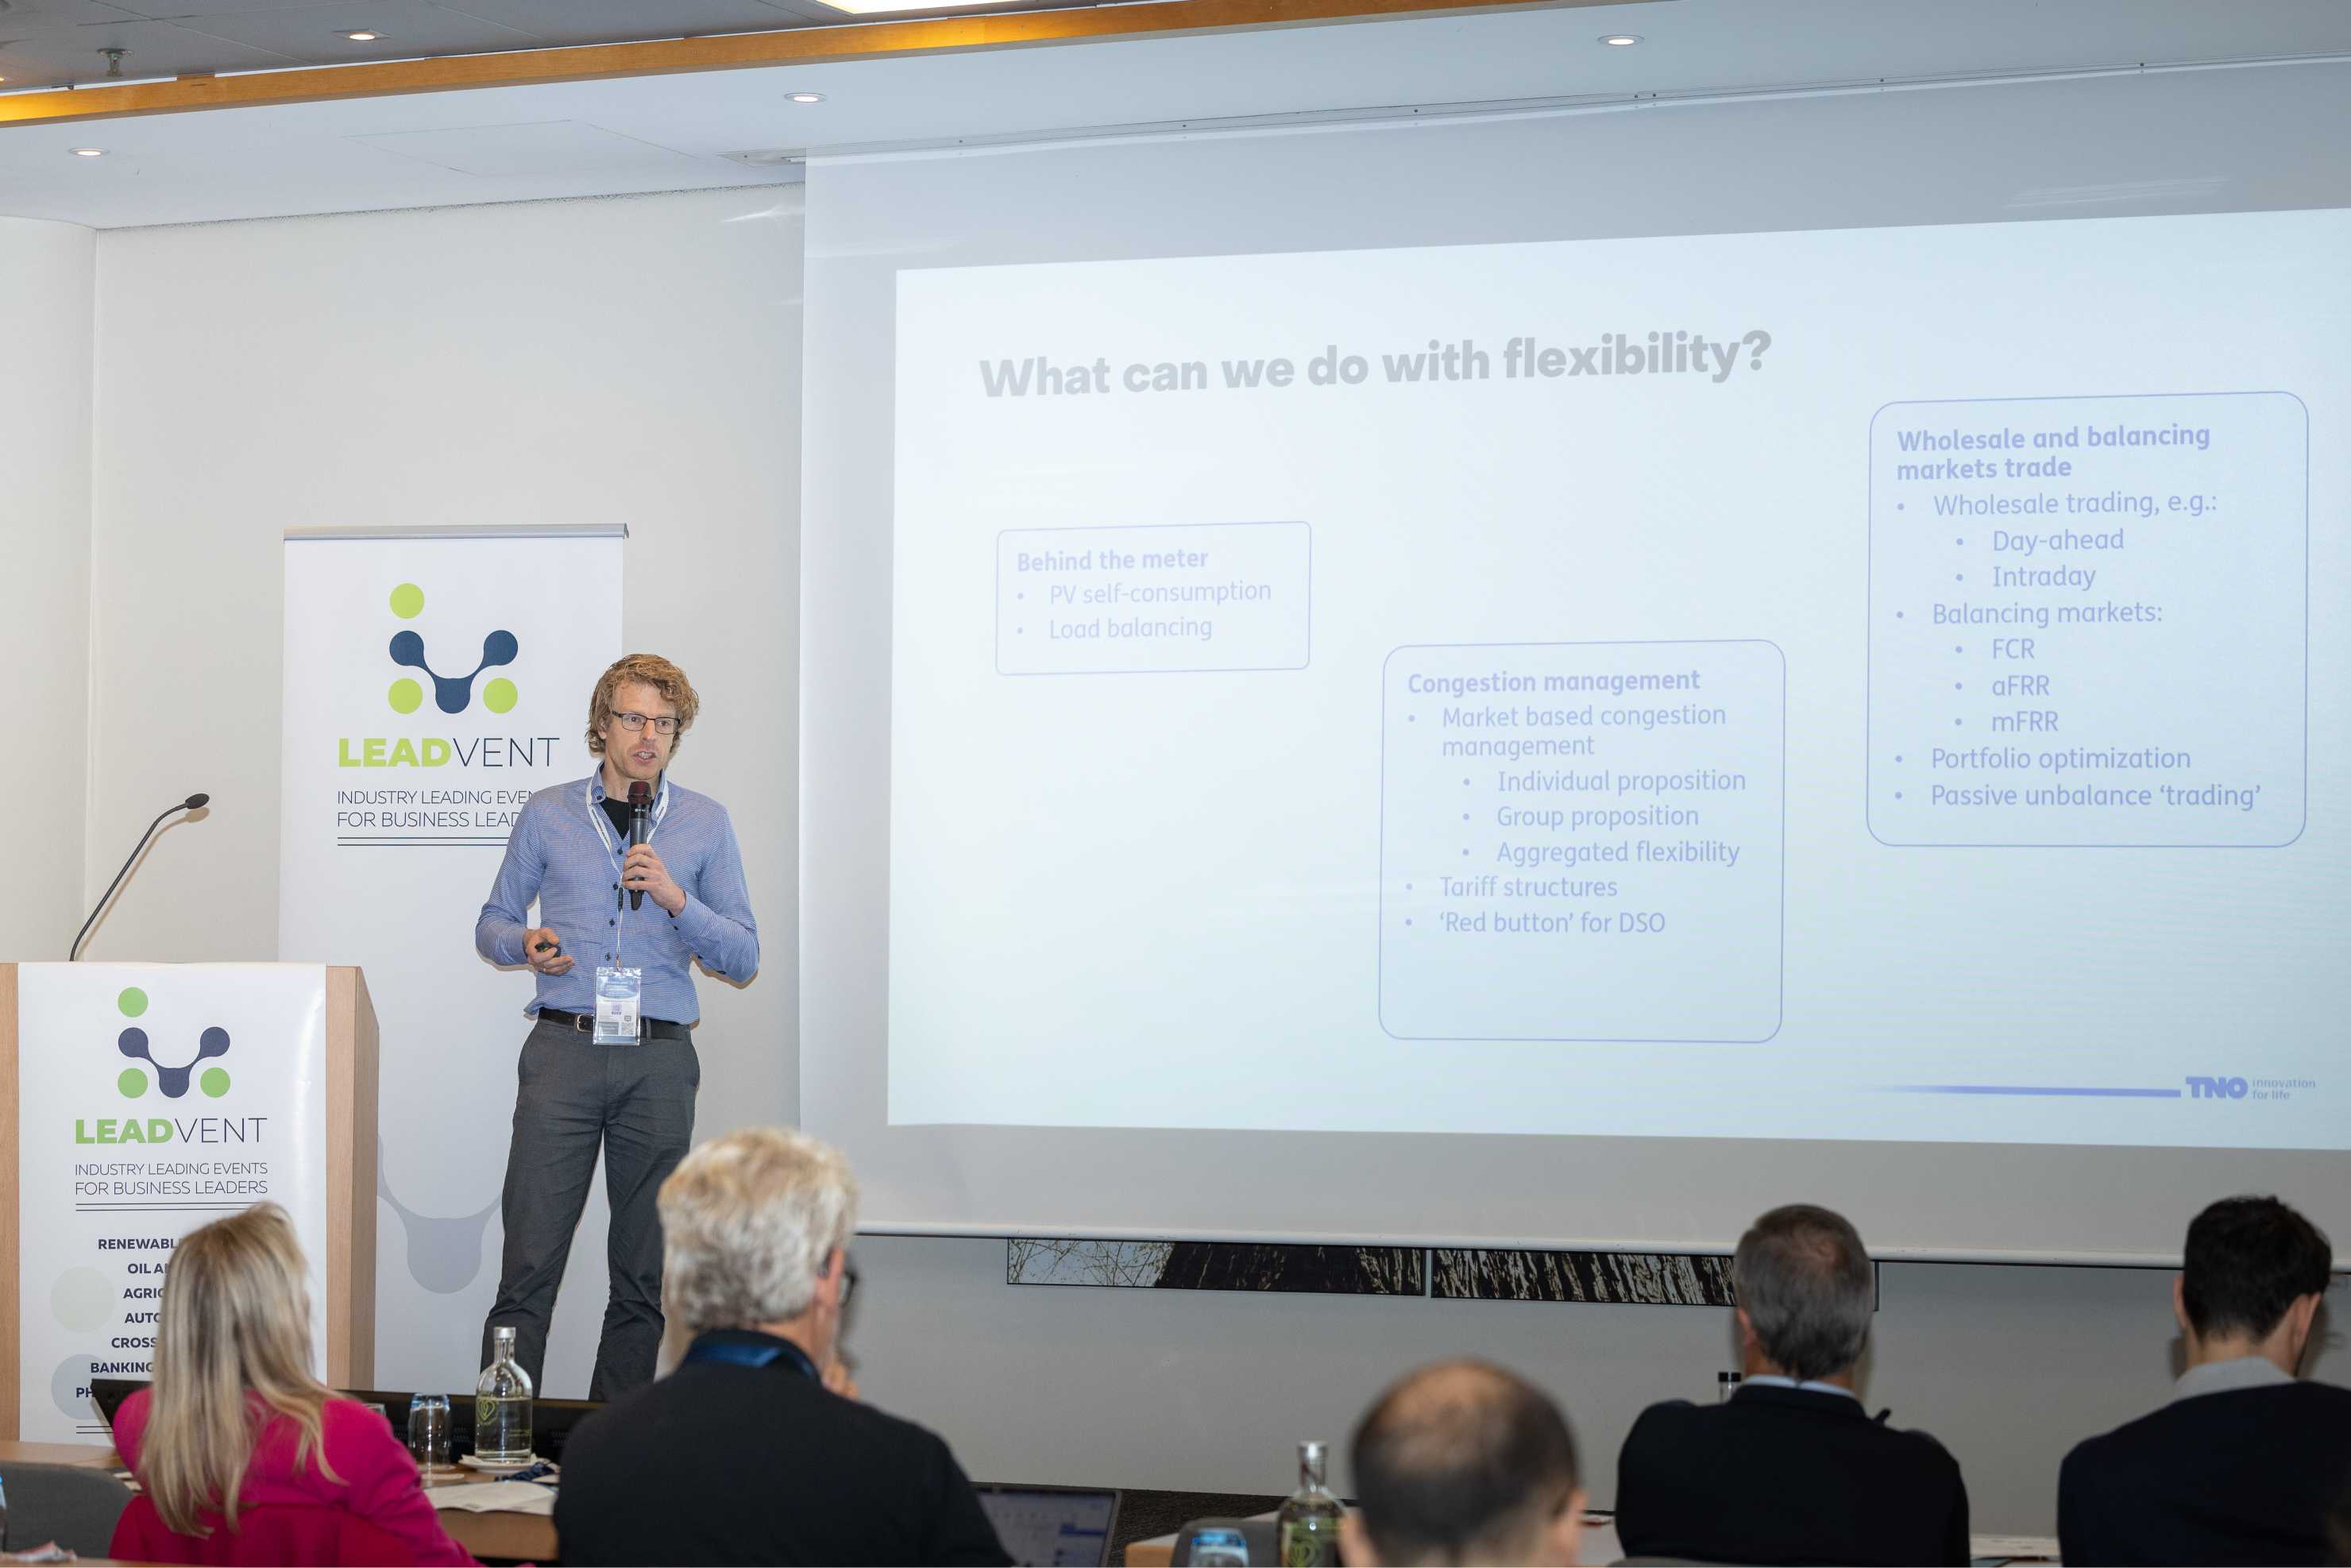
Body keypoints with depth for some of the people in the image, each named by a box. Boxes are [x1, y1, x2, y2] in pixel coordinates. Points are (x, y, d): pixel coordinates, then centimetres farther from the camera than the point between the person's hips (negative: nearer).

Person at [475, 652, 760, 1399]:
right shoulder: (547, 814, 9)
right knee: (530, 1254, -7)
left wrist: (676, 899, -11)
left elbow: (743, 958, 5)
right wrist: (526, 943, -7)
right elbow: (492, 924, 16)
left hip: (658, 1062, 1)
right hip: (563, 1050, -1)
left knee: (645, 1269, 4)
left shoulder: (705, 824, 9)